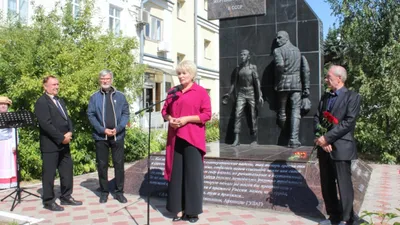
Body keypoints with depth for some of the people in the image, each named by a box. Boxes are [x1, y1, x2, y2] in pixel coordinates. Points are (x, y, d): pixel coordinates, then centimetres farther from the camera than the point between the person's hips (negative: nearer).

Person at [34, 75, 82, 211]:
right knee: (49, 174, 1)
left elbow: (67, 118, 16)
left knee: (67, 172, 12)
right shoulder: (41, 102, -10)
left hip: (64, 143, 8)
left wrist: (69, 133, -3)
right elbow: (46, 124, -19)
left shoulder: (60, 101, 18)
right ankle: (48, 201, 12)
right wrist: (61, 138, -16)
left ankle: (66, 197, 23)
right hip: (50, 144, -8)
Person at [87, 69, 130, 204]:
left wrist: (117, 129, -13)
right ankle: (104, 192, 19)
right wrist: (103, 130, -13)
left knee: (119, 164, 4)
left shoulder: (120, 96, 5)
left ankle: (119, 192, 15)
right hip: (100, 136, 0)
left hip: (118, 136, 0)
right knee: (102, 165, 7)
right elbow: (91, 115, -3)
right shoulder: (94, 97, 3)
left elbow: (126, 113, 1)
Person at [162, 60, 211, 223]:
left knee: (192, 174, -1)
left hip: (192, 139, -4)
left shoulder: (201, 92, 0)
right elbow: (165, 110, 18)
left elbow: (207, 114, -6)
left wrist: (187, 119, -15)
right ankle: (179, 209, 14)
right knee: (176, 173, 5)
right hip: (175, 138, 4)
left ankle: (193, 211, 9)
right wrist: (169, 118, -4)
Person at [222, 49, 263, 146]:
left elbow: (257, 81, -4)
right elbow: (234, 83, 13)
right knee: (237, 114, -10)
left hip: (251, 93, -2)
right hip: (241, 94, 2)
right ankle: (236, 139, -11)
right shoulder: (238, 69, 11)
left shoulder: (253, 67, 2)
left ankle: (254, 139, 7)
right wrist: (228, 94, 8)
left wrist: (259, 95, -13)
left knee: (253, 116, -1)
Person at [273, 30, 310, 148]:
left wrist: (277, 82, -7)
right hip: (297, 84, 3)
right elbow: (306, 69, 6)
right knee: (295, 111, -1)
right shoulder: (298, 50, 12)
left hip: (283, 84, -3)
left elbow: (280, 65, -21)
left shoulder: (278, 50, -2)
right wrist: (306, 87, 8)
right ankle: (294, 140, -9)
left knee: (282, 110, 13)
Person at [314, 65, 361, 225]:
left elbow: (349, 122, -14)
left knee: (344, 185, 0)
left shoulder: (352, 97, -4)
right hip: (324, 148, 7)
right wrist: (320, 138, -8)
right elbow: (317, 118, 10)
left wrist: (327, 137, -17)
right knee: (327, 185, 12)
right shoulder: (325, 97, 17)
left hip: (341, 147, -7)